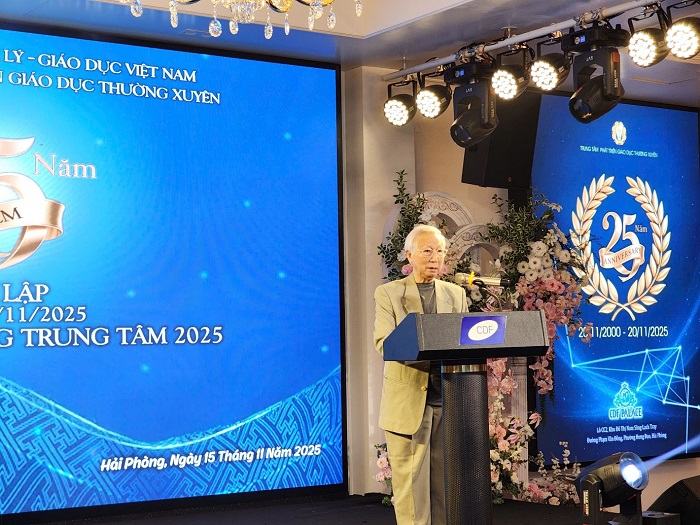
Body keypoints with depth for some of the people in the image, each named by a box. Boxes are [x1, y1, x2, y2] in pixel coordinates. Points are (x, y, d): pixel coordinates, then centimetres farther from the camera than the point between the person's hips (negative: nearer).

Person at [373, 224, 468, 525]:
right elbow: (383, 342, -9)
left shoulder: (456, 294, 15)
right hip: (408, 399, -3)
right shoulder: (388, 293, 3)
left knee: (446, 483, 5)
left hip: (449, 398, 3)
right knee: (410, 481, -2)